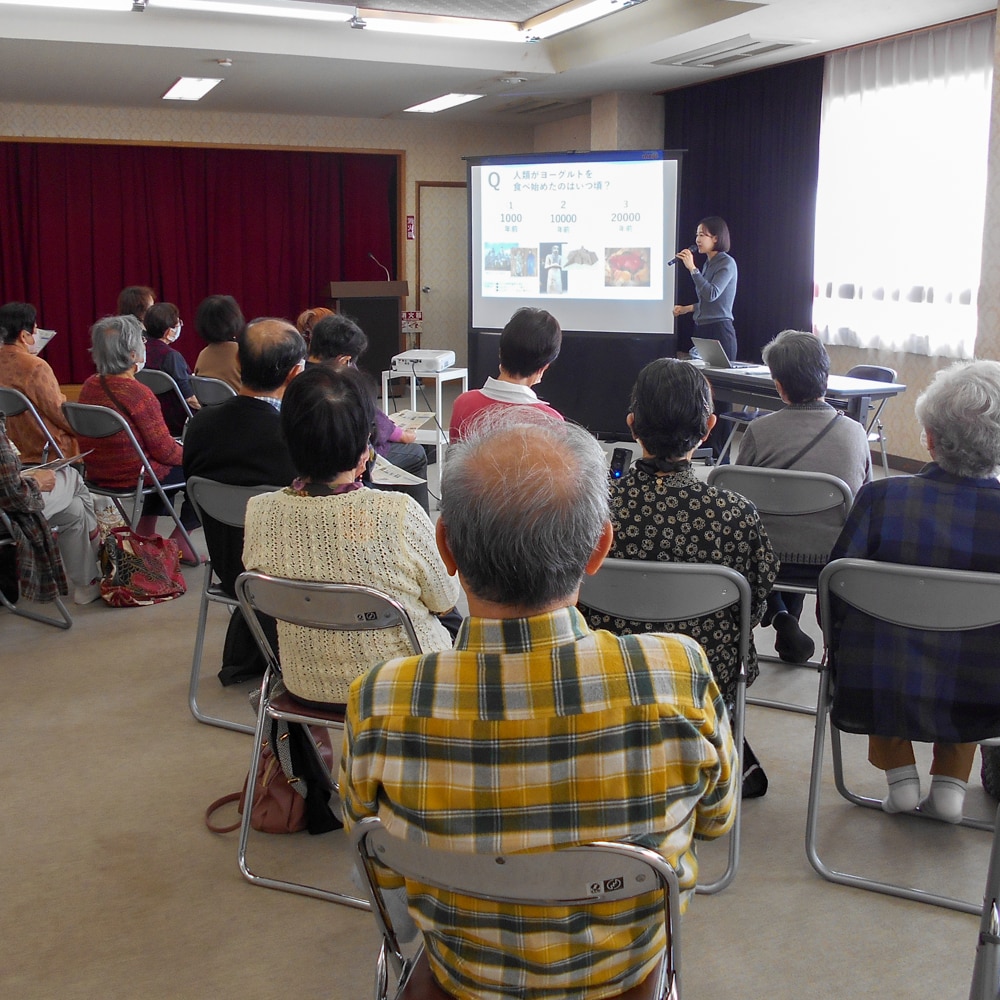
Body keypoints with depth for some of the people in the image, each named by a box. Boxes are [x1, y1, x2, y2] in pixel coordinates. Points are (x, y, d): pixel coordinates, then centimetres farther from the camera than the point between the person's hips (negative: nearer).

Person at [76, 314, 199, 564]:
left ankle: (145, 532, 34)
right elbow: (164, 449, -19)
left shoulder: (89, 386, 0)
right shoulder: (137, 393, -25)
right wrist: (190, 454, 0)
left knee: (167, 464, 31)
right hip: (134, 477, -9)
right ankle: (179, 541, 14)